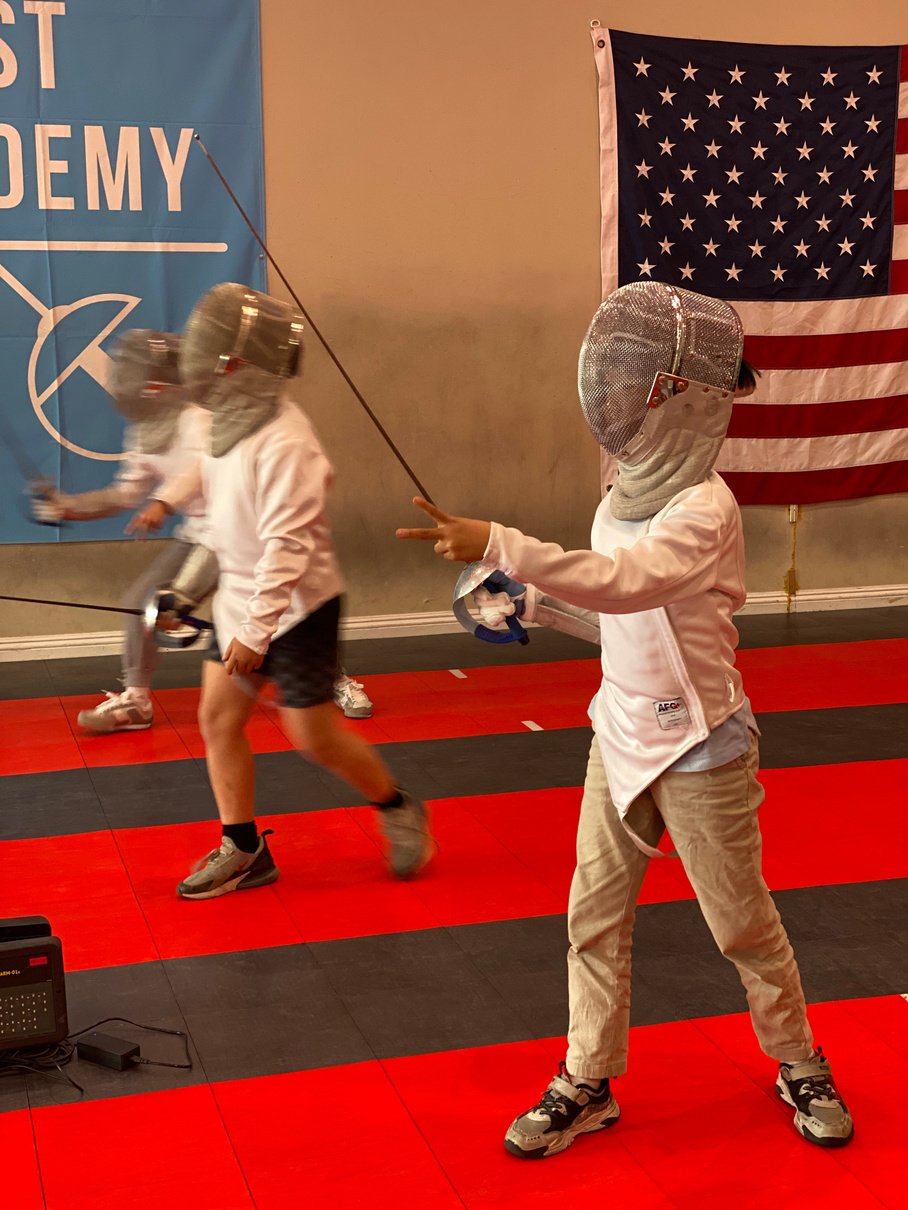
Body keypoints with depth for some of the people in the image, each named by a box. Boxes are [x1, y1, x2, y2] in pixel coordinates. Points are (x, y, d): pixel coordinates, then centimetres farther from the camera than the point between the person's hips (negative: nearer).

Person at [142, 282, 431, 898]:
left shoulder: (283, 442, -28)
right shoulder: (235, 417, -2)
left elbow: (288, 546, -31)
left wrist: (258, 630, -33)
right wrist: (171, 498, 26)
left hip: (297, 606, -8)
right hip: (242, 595, 8)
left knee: (315, 737, 3)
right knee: (218, 719, 7)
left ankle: (399, 810, 27)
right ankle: (244, 851, 19)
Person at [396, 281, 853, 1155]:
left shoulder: (706, 510, -23)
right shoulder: (622, 500, 1)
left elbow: (624, 584, -40)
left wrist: (500, 547, -49)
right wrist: (530, 602, -1)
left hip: (700, 751, -6)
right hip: (621, 738, 6)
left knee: (742, 923, 11)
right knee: (594, 917, 9)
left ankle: (800, 1066, 34)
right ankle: (587, 1083, 23)